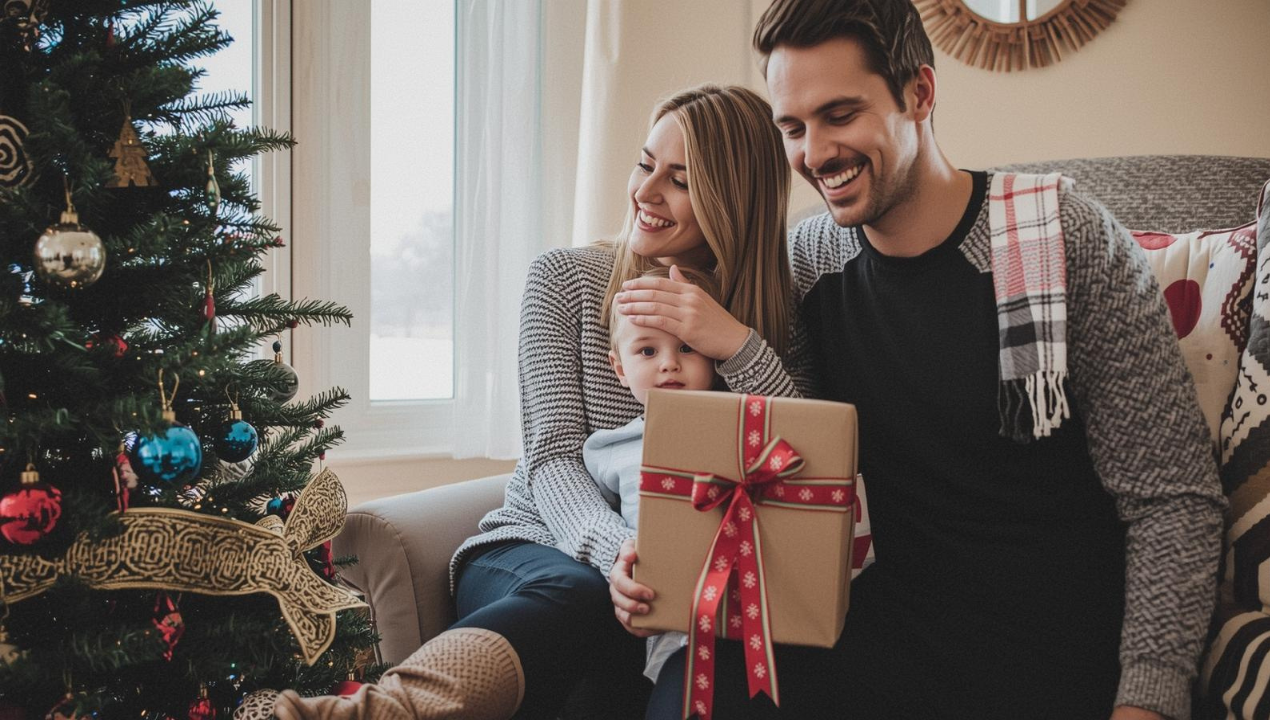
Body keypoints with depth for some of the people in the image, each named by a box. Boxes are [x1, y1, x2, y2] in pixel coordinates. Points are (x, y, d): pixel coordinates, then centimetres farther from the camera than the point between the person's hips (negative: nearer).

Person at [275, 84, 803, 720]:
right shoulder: (565, 277, 4)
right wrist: (615, 547, -28)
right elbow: (553, 456, -7)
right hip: (535, 546, 0)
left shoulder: (768, 317, 8)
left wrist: (741, 346, -16)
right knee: (582, 593, -38)